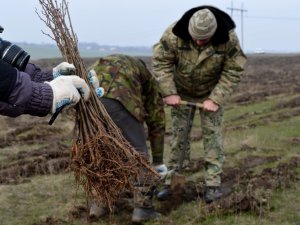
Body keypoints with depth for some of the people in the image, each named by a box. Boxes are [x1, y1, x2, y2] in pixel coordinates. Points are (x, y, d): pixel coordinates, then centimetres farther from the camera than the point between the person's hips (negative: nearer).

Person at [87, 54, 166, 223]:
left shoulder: (103, 63, 45)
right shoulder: (148, 78, 33)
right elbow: (156, 121, 33)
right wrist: (158, 161, 40)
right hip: (117, 101, -4)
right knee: (139, 153, 14)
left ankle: (99, 203, 30)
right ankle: (143, 208, 16)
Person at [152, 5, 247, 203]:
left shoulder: (228, 39, -29)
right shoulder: (174, 34, -30)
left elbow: (234, 72, -20)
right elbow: (161, 61, -19)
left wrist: (215, 99, -24)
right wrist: (169, 93, -23)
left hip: (212, 92, -1)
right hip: (182, 91, 1)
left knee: (212, 134, -4)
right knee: (179, 133, 3)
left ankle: (213, 183, 2)